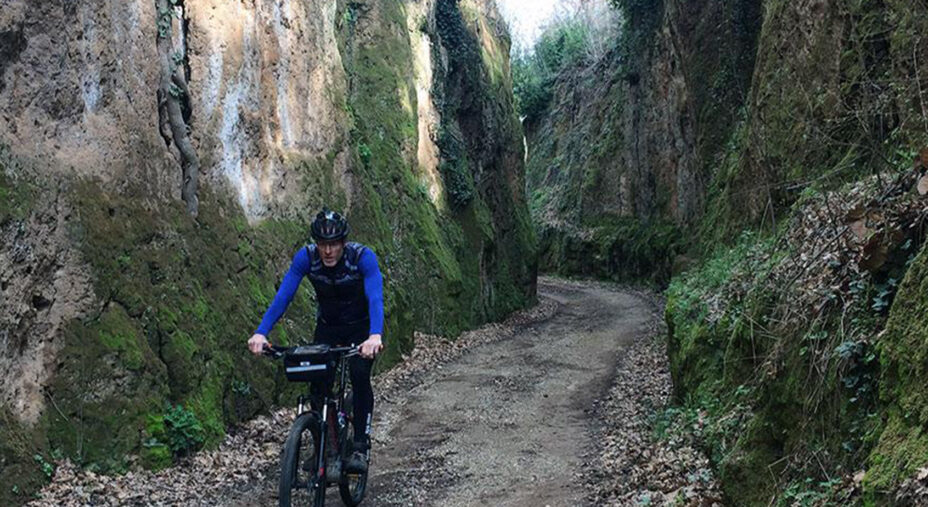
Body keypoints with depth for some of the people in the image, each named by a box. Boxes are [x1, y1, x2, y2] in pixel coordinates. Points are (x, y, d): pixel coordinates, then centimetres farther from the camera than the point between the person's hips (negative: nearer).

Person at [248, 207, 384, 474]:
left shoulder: (363, 257, -30)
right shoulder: (306, 257, -22)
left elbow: (375, 297, -43)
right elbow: (283, 296, -28)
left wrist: (375, 336, -60)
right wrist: (261, 333, -42)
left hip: (361, 326, -2)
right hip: (327, 326, 3)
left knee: (359, 376, -25)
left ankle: (360, 447, -17)